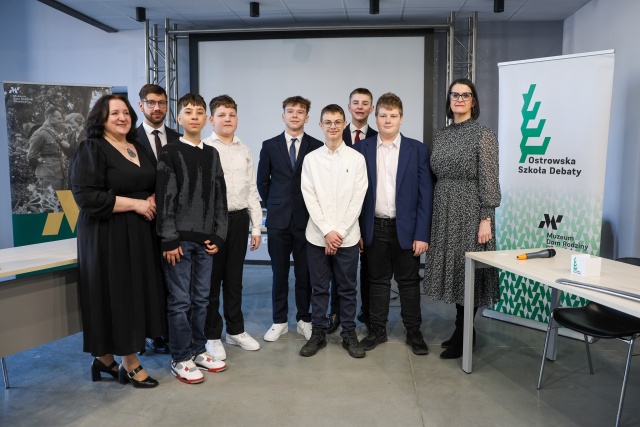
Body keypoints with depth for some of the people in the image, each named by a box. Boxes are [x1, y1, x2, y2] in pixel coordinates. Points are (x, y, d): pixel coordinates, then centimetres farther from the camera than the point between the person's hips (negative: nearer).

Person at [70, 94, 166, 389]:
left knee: (135, 294, 10)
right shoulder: (91, 149, -8)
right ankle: (130, 364, 15)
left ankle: (105, 359, 27)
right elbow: (86, 196, -18)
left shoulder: (138, 148, 14)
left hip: (140, 234, 8)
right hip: (107, 236, -7)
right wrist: (135, 203, -17)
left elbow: (152, 186, 22)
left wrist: (151, 201, -1)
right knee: (115, 296, 0)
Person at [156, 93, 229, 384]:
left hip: (206, 238, 5)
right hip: (179, 238, -5)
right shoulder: (170, 153, -2)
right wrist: (169, 239, -13)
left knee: (201, 298, 11)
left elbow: (220, 198, 12)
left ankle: (197, 351, 26)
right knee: (180, 300, 0)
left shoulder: (212, 154, 12)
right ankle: (180, 359, 13)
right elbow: (164, 199, -8)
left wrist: (218, 235, 5)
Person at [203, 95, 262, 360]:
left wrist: (257, 227, 8)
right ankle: (212, 336, 23)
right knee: (211, 280, 7)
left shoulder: (244, 151, 10)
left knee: (234, 279, 16)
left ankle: (235, 330, 31)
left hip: (239, 219, 4)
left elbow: (252, 191, 11)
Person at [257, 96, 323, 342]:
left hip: (306, 219, -1)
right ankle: (279, 321, 21)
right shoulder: (270, 146, 4)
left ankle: (304, 320, 23)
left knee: (305, 273, 8)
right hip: (278, 219, 1)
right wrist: (273, 205, 9)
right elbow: (262, 181, 11)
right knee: (279, 273, 8)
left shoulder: (317, 147, 1)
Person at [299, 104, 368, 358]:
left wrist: (340, 232, -9)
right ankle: (318, 334, 22)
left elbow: (357, 199, -3)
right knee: (319, 287, 10)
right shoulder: (311, 159, 3)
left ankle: (349, 334, 22)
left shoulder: (356, 158, 1)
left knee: (347, 288, 9)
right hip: (317, 236, 1)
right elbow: (310, 199, -2)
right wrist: (327, 231, -10)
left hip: (347, 236, 0)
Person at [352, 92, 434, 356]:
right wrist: (356, 230, -3)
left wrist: (422, 234, -8)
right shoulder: (362, 149, 3)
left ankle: (414, 332, 23)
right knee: (378, 281, 12)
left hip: (406, 228, -1)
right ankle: (377, 330, 25)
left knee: (409, 282, 9)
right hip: (374, 228, 1)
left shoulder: (417, 149, 0)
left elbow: (425, 194, -3)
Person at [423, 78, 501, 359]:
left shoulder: (483, 134, -7)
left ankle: (463, 337, 13)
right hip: (445, 212, 6)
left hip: (470, 212, -6)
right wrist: (433, 214, 11)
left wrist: (486, 219, -16)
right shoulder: (441, 136, 11)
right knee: (453, 270, 11)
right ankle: (464, 330, 26)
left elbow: (489, 180, -11)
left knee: (468, 270, 1)